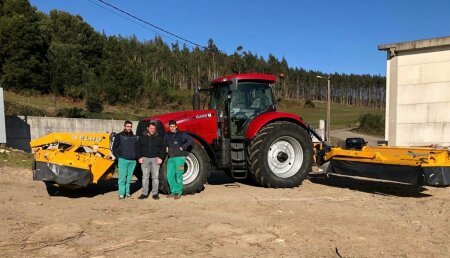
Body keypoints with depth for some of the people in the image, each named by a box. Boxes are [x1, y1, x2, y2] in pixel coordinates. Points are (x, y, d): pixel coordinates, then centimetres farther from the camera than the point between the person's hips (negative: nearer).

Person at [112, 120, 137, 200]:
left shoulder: (134, 137, 16)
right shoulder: (119, 136, 4)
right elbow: (114, 148, 4)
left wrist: (136, 157, 9)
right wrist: (118, 157, -4)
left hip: (133, 161, 4)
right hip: (123, 160, -4)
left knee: (129, 177, 7)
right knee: (122, 177, -5)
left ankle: (127, 192, 16)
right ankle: (121, 194, -2)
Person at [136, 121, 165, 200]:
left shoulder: (159, 137, 4)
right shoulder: (142, 137, 6)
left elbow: (163, 148, 5)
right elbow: (138, 148, 8)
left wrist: (160, 158, -4)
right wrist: (139, 157, -2)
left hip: (155, 159, 0)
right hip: (145, 158, 1)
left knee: (155, 177, 1)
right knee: (145, 176, 3)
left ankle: (155, 193, 9)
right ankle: (144, 193, 10)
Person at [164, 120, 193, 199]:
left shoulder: (181, 134, -4)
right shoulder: (167, 135, 13)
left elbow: (190, 139, -13)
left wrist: (183, 147, -15)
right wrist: (166, 147, 12)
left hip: (179, 157, -6)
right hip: (170, 158, 6)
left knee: (178, 176, -4)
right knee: (170, 176, 5)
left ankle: (178, 193, 5)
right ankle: (173, 192, 16)